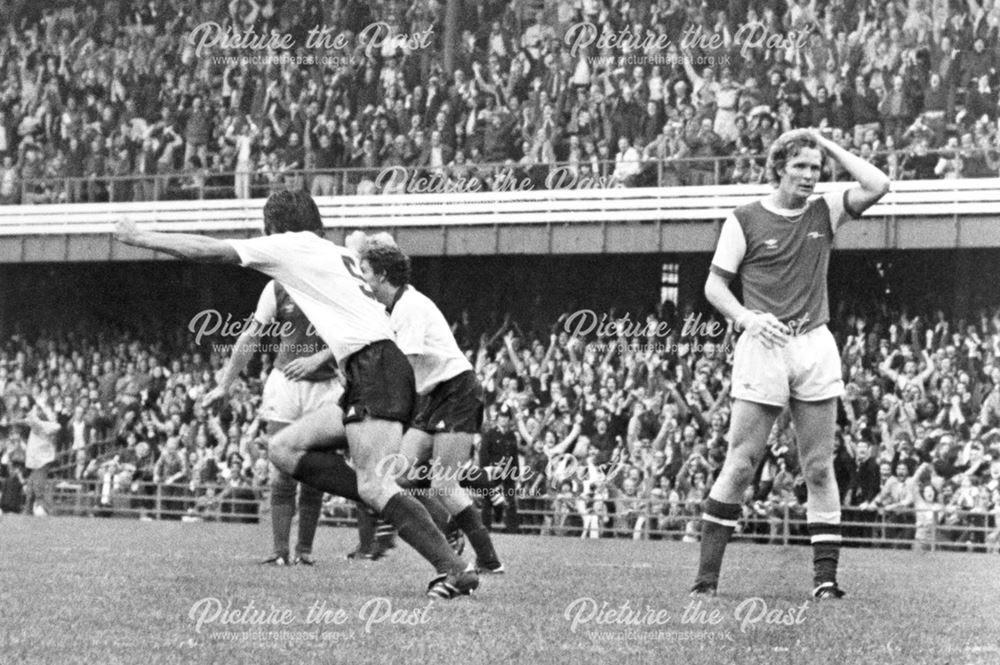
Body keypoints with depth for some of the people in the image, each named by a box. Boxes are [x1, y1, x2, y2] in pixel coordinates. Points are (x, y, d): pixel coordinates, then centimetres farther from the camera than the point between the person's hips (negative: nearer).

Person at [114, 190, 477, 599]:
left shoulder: (290, 246, 4)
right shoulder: (339, 254, 26)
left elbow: (208, 250, 8)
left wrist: (140, 238, 16)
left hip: (374, 366, -9)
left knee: (374, 485, -19)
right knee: (286, 449, 10)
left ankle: (454, 570, -27)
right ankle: (385, 506, -2)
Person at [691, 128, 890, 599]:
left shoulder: (824, 213, 12)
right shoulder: (745, 220, 3)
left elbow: (877, 186, 0)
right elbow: (714, 285, 3)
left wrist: (830, 147, 5)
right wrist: (748, 317, -14)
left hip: (815, 346, 3)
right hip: (763, 348, -3)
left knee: (819, 467, 2)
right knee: (741, 465, -6)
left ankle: (825, 577, 4)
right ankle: (706, 577, -2)